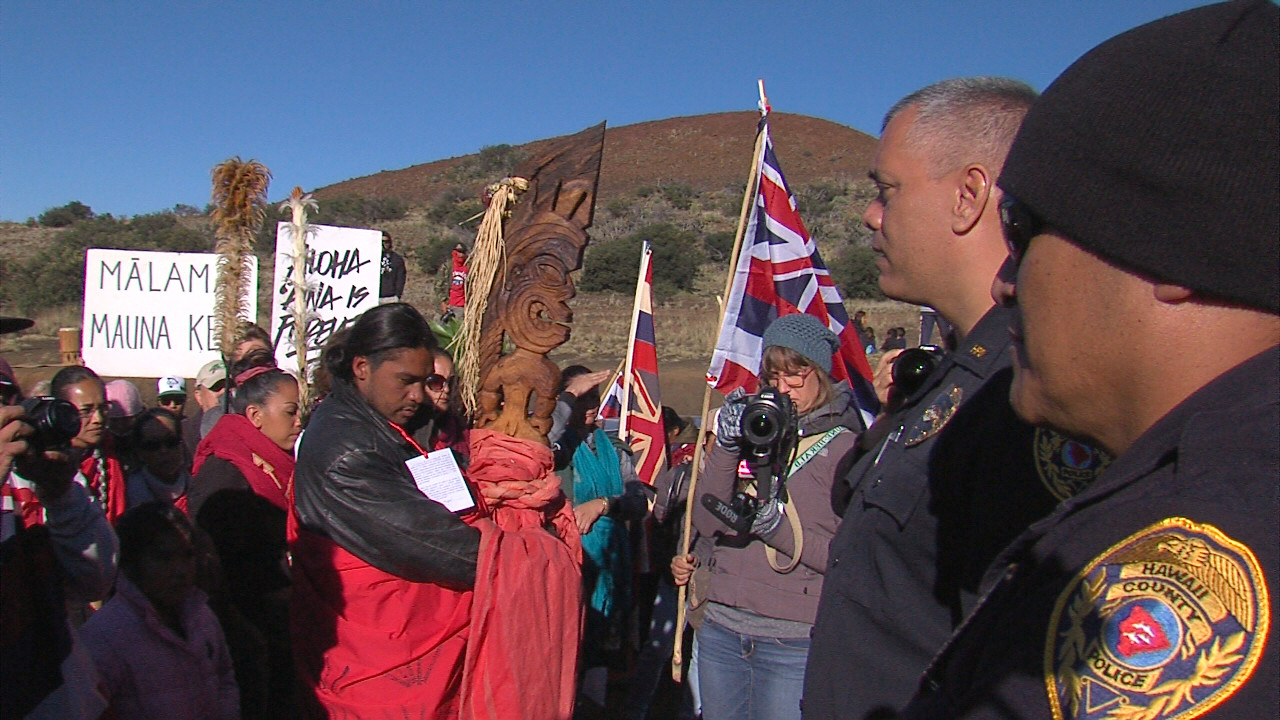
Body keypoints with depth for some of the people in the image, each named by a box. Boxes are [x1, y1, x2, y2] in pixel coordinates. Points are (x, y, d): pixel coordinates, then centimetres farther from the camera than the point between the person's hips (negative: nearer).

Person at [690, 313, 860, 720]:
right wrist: (726, 449, -12)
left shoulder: (845, 449, -5)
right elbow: (706, 523, -1)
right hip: (722, 630, 4)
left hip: (794, 642, -4)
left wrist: (779, 527, -22)